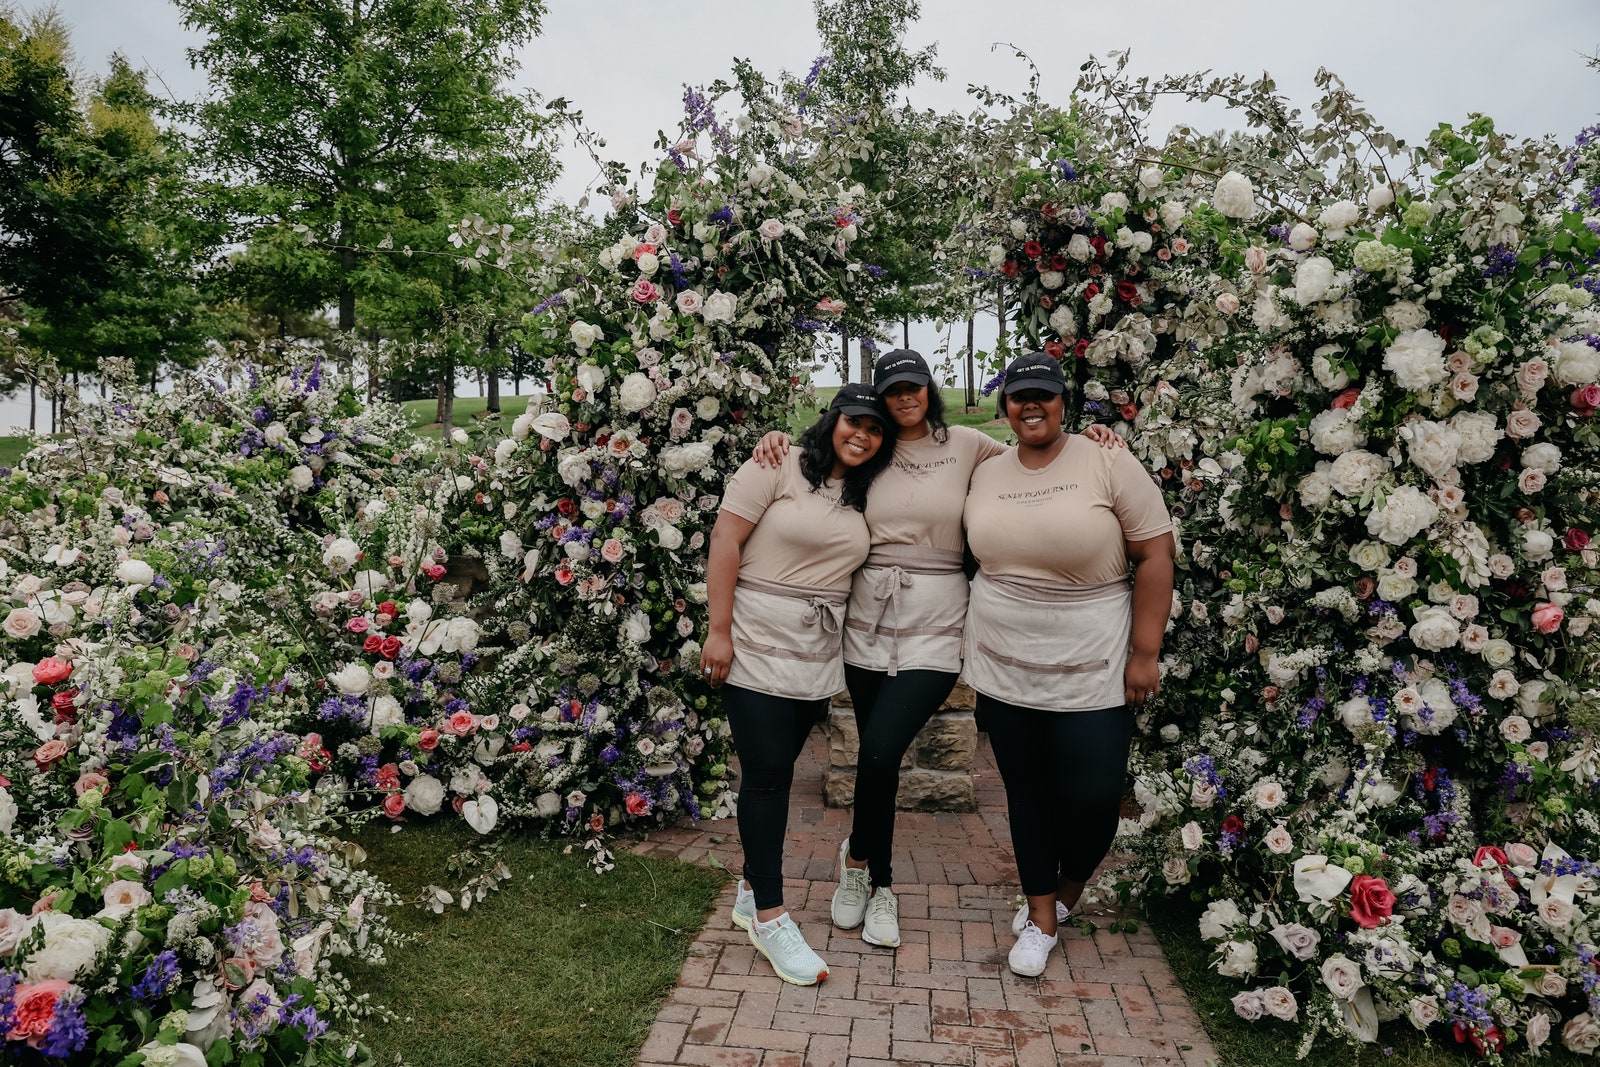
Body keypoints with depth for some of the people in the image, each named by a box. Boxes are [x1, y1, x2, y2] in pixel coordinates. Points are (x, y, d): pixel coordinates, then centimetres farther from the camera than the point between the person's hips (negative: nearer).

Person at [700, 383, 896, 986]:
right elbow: (725, 541, -12)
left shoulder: (862, 493, 11)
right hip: (756, 648, -6)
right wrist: (719, 631, -15)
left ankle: (752, 891, 29)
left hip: (816, 658, 6)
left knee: (777, 774, 13)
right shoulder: (780, 467, -8)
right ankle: (769, 918, 8)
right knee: (766, 776, -3)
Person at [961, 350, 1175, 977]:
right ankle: (1040, 915, 30)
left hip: (1091, 670, -3)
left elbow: (1155, 556, -9)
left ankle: (1069, 891, 31)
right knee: (1026, 794, 11)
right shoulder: (984, 477, 5)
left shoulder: (1108, 465, -9)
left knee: (1091, 799, -1)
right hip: (1003, 668, 4)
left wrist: (1144, 654, -11)